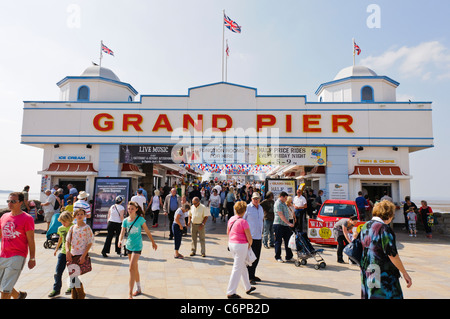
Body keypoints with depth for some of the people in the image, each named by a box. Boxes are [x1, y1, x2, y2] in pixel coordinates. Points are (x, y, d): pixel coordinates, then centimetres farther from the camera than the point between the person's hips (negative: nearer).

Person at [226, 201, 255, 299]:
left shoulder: (231, 219, 3)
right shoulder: (243, 222, -19)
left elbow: (228, 232, 15)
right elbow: (249, 237, -16)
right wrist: (250, 244, 2)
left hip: (231, 244, 8)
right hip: (241, 245, -8)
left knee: (242, 266, 21)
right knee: (237, 269, 2)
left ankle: (248, 287, 36)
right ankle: (230, 292, 8)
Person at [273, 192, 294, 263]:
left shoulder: (283, 203, 17)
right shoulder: (278, 204, -14)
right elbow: (281, 215, -21)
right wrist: (289, 223, -25)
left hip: (285, 225, 9)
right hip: (279, 225, -9)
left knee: (288, 240, 9)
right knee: (278, 241, 1)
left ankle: (289, 257, 17)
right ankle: (278, 257, 11)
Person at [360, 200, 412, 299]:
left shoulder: (365, 226, 8)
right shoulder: (384, 229, -17)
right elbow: (392, 254, -17)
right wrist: (405, 273, -7)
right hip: (383, 275, -8)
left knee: (369, 295, 16)